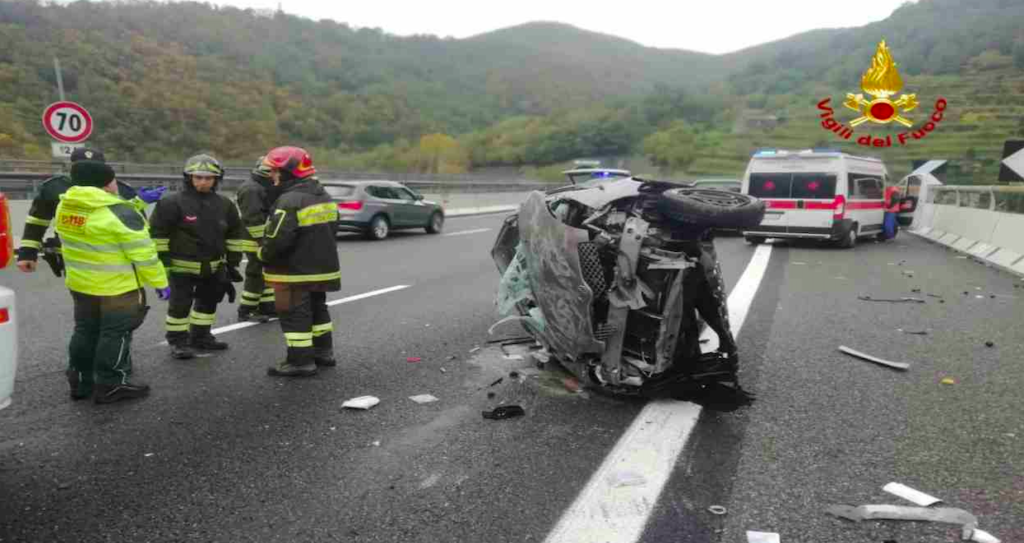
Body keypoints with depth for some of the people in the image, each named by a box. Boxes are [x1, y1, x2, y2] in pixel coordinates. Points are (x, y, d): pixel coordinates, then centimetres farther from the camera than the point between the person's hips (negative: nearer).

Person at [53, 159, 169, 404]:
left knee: (85, 331, 20)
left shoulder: (64, 206, 2)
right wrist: (160, 282, -11)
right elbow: (143, 253, -20)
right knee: (115, 334, 4)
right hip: (118, 286, -8)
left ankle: (80, 382, 29)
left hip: (80, 283, 8)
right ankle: (110, 386, 11)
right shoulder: (119, 213, -22)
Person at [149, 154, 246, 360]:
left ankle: (200, 336, 33)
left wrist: (232, 262, 10)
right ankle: (177, 341, 14)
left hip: (213, 266, 6)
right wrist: (162, 260, -11)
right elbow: (158, 232, -11)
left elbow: (235, 234, 11)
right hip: (182, 266, -5)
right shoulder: (172, 203, -14)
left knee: (208, 301, 16)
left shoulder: (224, 204, 3)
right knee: (180, 304, -2)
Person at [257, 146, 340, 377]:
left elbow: (278, 240, -25)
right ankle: (323, 352, 30)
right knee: (317, 310, 20)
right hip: (321, 267, 9)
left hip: (295, 272, -9)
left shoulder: (289, 201, -22)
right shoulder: (323, 196, 8)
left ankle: (301, 361, 4)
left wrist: (262, 254, -6)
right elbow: (329, 229, 16)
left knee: (295, 316, 0)